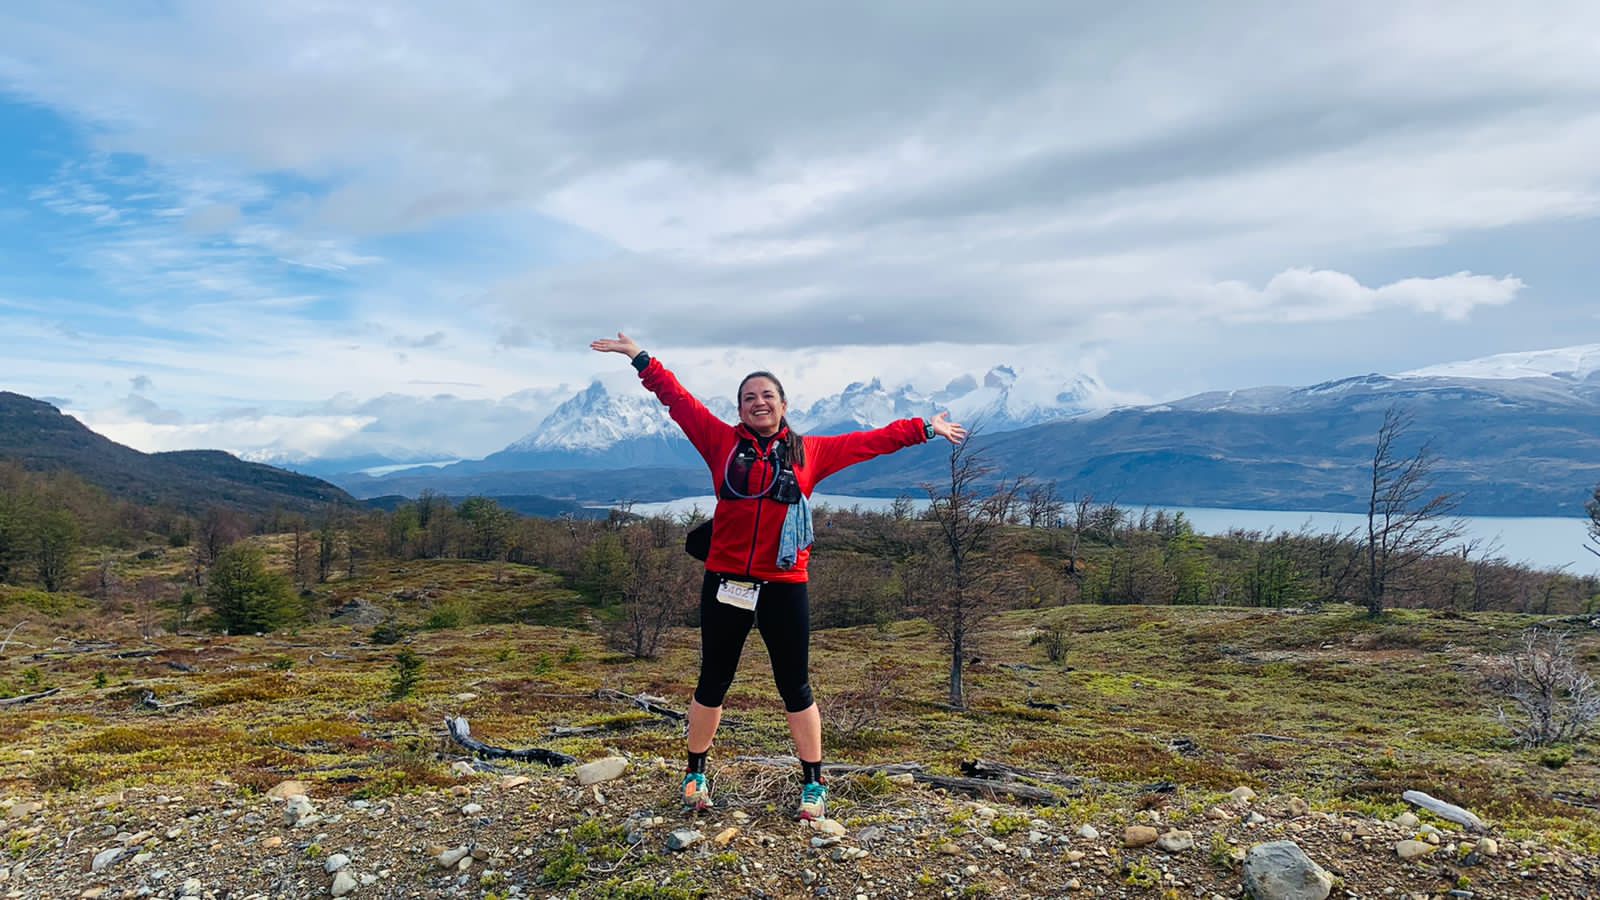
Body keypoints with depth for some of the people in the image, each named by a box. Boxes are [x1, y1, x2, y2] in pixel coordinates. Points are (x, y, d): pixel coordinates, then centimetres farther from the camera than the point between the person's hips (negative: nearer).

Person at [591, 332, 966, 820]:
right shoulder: (722, 442, 5)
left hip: (785, 587, 0)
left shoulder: (810, 452, 8)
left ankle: (813, 784, 22)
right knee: (713, 681, 12)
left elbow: (869, 441, 15)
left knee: (795, 687, 7)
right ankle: (696, 773, 31)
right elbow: (677, 398, 7)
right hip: (725, 582, 0)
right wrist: (639, 357, 9)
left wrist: (924, 429, 18)